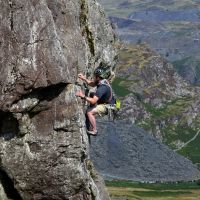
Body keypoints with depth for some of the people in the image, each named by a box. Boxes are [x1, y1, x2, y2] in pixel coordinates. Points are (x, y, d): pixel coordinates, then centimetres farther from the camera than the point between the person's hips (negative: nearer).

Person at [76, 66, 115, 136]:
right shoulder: (102, 81, -3)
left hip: (107, 107, -10)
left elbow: (93, 101, -36)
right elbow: (91, 83, 17)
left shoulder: (102, 88, -33)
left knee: (89, 112, -21)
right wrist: (83, 78, 2)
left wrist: (83, 96, -29)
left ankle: (94, 131, -8)